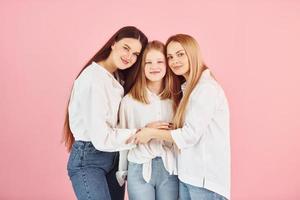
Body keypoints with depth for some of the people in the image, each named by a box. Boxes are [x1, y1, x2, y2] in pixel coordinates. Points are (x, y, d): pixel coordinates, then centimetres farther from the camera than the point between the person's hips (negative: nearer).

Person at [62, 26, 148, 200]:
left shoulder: (118, 78, 8)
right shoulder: (93, 78, -20)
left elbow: (117, 124, 2)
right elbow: (102, 138, -23)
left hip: (114, 156, 8)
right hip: (88, 160, -8)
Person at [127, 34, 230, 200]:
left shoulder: (207, 88, -14)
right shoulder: (188, 88, 14)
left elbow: (190, 134, -17)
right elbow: (181, 129, 8)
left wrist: (152, 133, -10)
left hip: (205, 178, -8)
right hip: (187, 174, 8)